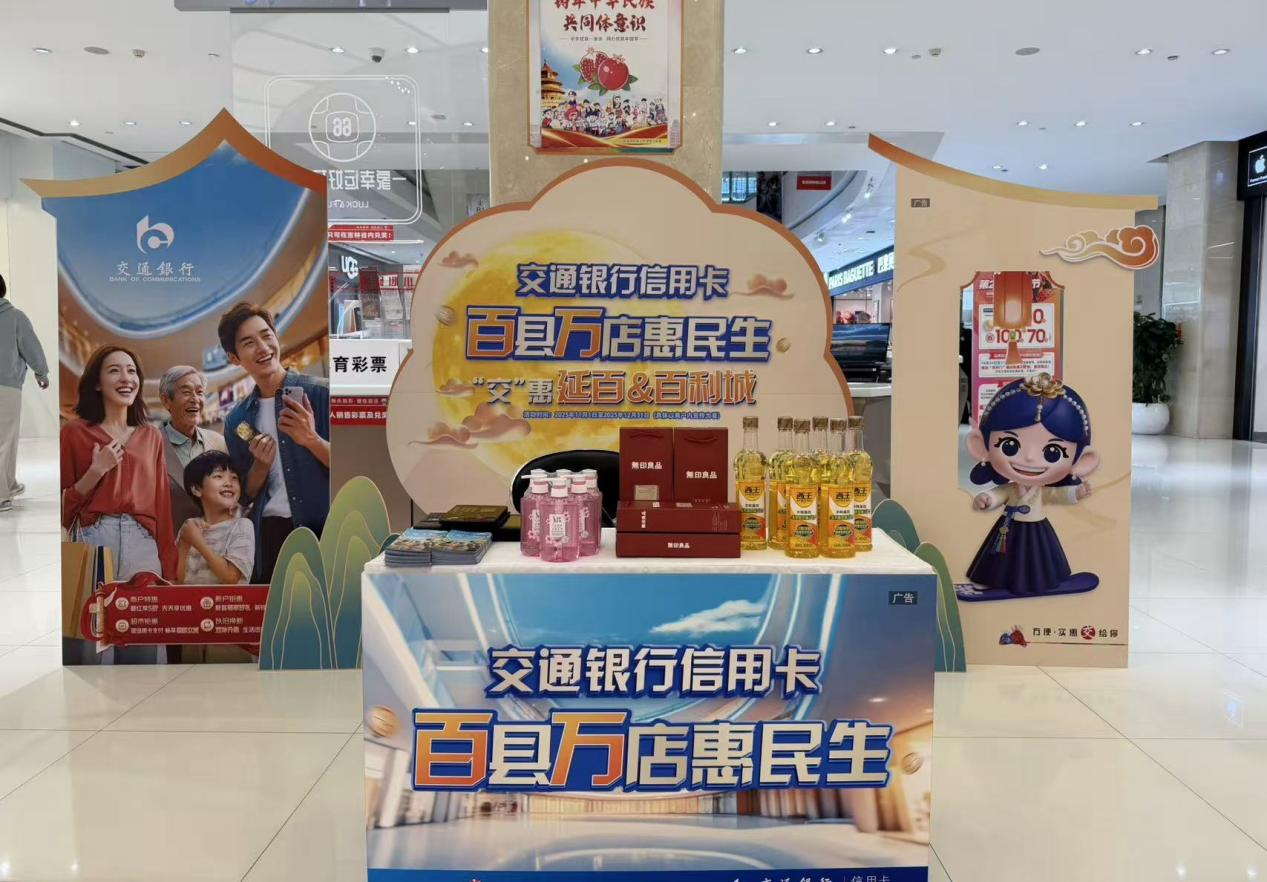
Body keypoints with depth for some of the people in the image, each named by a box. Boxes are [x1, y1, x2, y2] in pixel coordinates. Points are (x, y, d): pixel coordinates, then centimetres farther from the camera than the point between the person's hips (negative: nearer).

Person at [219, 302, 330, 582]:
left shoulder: (321, 393, -4)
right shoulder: (237, 420, 9)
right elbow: (245, 494, 14)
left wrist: (312, 440, -20)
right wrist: (261, 467, -5)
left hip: (326, 528, -3)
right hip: (273, 534, 3)